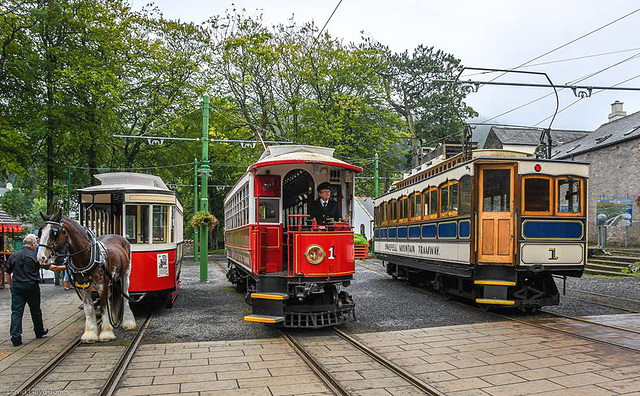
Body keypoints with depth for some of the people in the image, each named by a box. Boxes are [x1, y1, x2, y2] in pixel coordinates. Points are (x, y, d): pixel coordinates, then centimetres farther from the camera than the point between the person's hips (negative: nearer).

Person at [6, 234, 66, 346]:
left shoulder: (13, 256, 4)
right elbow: (52, 267, -8)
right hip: (31, 287, -3)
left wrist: (10, 285, 20)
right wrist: (65, 267, 4)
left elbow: (8, 272, 9)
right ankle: (39, 331, 30)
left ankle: (15, 337, -4)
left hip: (16, 287, 3)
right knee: (35, 310, 13)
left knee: (16, 311, 3)